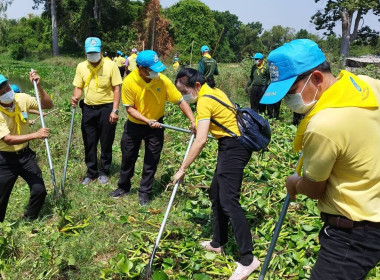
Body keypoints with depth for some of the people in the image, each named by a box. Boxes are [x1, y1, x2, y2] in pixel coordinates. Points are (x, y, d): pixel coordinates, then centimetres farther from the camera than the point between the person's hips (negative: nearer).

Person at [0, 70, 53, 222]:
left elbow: (48, 105, -4)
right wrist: (36, 135, -37)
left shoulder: (22, 98, -8)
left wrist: (38, 86, -18)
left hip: (25, 154, 4)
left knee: (39, 190, -3)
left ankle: (28, 222, 22)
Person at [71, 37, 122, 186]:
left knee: (106, 143, 7)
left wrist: (115, 110, -14)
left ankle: (104, 172, 24)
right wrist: (75, 97, -16)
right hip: (88, 109, 4)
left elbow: (116, 89, -8)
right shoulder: (81, 66, 2)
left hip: (106, 109, -3)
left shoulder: (110, 65, -9)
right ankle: (91, 173, 25)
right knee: (89, 143, 10)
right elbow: (78, 87, 7)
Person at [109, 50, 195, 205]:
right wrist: (147, 120, -29)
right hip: (134, 125, 0)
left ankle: (144, 192, 24)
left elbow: (180, 101, -17)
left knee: (151, 160, 6)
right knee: (128, 157, 14)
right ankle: (124, 187, 37)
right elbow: (130, 108, -16)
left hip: (156, 125, 0)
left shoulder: (163, 80, -21)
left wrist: (193, 120, -27)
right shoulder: (129, 82, -23)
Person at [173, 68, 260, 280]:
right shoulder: (214, 91, 10)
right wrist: (199, 126, 25)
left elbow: (201, 141, -25)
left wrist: (182, 169, -21)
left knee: (228, 201, -11)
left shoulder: (205, 100, -18)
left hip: (233, 148, -11)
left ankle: (248, 259, -5)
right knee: (216, 194, 17)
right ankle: (218, 243, 30)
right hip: (232, 146, 11)